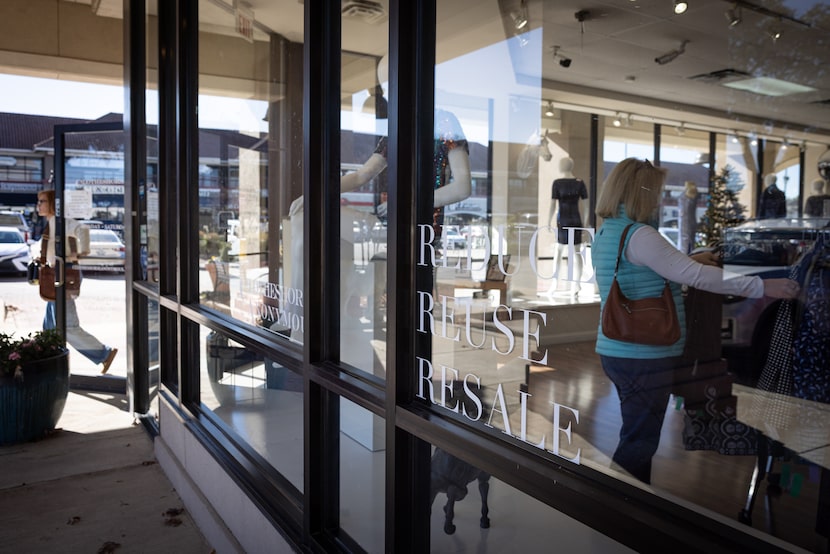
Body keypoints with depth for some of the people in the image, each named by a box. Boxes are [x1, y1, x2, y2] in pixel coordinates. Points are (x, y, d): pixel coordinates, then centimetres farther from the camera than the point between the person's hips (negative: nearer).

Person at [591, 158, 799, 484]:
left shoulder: (606, 234, 11)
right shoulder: (638, 235, -19)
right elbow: (696, 277, -22)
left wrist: (690, 260, 20)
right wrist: (762, 287, -16)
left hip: (619, 352, 10)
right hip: (644, 358, -10)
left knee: (637, 438, 19)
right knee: (639, 444, 2)